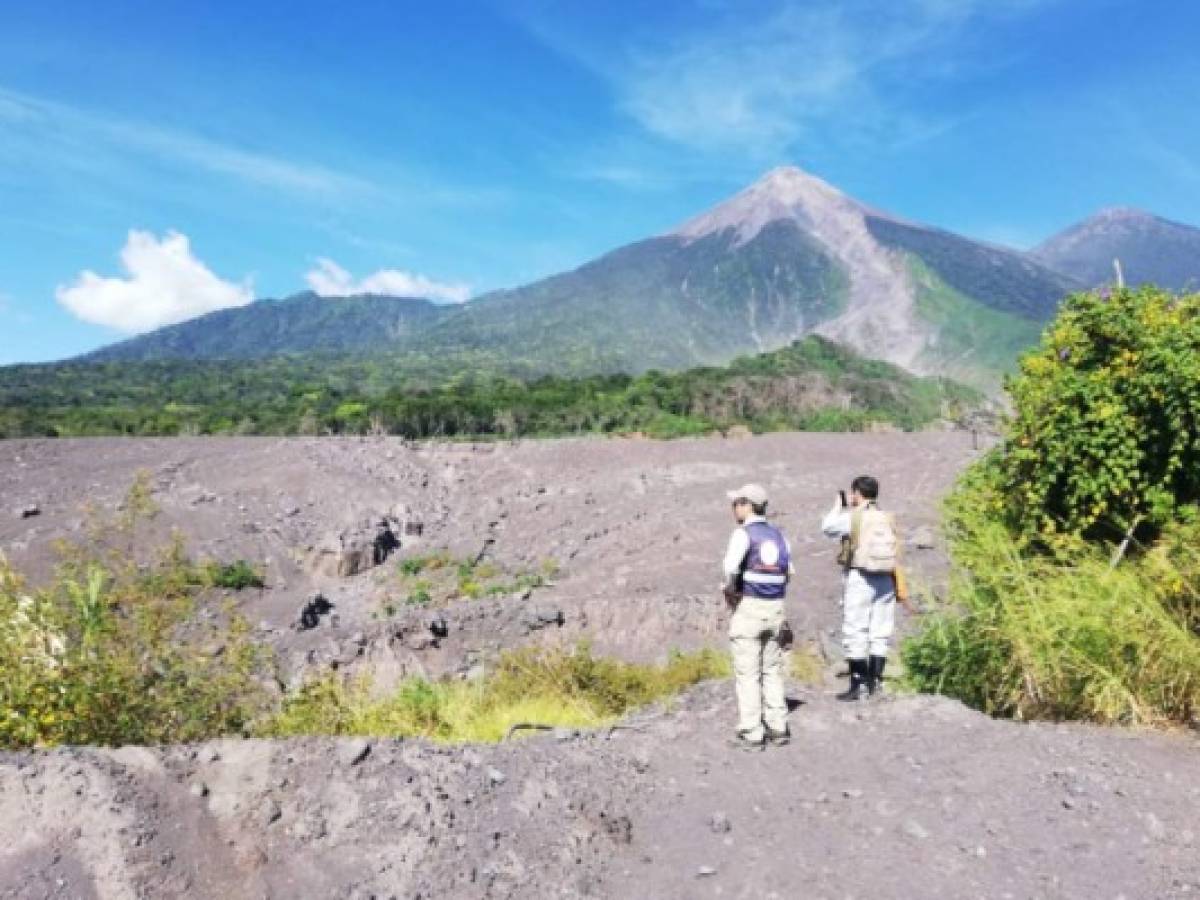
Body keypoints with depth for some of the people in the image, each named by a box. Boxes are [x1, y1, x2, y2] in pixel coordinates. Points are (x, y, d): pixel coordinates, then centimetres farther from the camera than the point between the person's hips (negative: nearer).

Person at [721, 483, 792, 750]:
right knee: (772, 670, 16)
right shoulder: (778, 534, 11)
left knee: (747, 673, 0)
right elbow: (789, 571, 12)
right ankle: (778, 727, 18)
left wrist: (728, 591, -8)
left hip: (747, 607, -6)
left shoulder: (743, 533, -10)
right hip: (775, 608, 7)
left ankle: (751, 733, 1)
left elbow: (730, 568, -24)